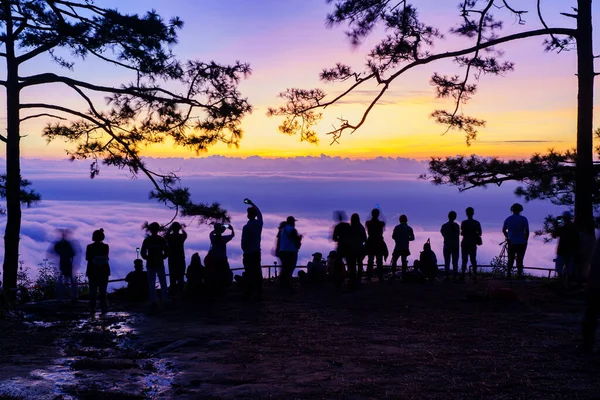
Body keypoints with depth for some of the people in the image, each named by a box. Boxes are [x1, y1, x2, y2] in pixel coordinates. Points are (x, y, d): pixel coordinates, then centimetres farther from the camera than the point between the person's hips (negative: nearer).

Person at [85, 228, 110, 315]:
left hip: (93, 272, -1)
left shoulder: (90, 247, -8)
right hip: (104, 272, 1)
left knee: (93, 291, 6)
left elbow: (87, 258, -1)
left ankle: (92, 309, 3)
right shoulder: (105, 246, -4)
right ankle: (103, 309, 3)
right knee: (103, 291, 7)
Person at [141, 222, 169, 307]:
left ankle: (153, 302, 2)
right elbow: (167, 252, -1)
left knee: (151, 284, 4)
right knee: (163, 283, 9)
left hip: (150, 264, 0)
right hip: (160, 264, 1)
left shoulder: (146, 240, -4)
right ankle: (165, 301, 8)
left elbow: (143, 253, -5)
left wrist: (148, 258, 11)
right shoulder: (162, 240, -2)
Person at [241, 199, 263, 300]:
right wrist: (252, 203, 32)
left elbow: (243, 242, -13)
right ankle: (259, 295, 8)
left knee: (249, 274, 0)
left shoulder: (246, 227, -16)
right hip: (257, 252, 5)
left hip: (248, 254, -5)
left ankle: (247, 294, 5)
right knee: (258, 273, 8)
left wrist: (244, 250, 6)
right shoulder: (259, 223, 1)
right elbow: (259, 213, 22)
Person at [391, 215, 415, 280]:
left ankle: (393, 274, -8)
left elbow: (393, 236, -1)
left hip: (397, 247, -2)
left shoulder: (397, 227, 0)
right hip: (405, 247, 2)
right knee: (404, 261, 9)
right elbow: (412, 238, 1)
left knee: (394, 260, 4)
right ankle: (404, 274, 4)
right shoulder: (409, 228, 3)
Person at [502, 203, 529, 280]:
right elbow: (527, 231, -10)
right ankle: (519, 275, 3)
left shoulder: (508, 219, 2)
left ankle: (508, 274, 12)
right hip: (521, 242, -3)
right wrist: (526, 240, 3)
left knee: (510, 259, 11)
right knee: (520, 259, 2)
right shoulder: (524, 219, -8)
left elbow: (503, 230, 9)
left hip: (511, 242, 3)